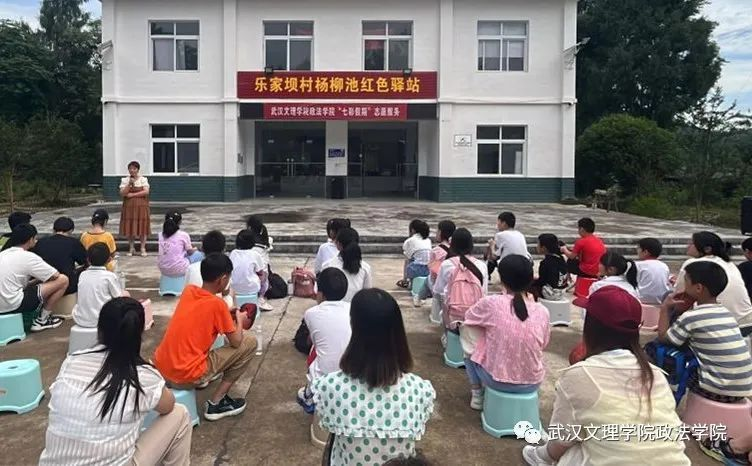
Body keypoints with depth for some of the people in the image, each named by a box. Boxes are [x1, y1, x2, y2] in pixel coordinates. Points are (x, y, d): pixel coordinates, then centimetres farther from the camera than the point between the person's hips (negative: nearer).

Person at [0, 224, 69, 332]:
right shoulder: (28, 257, -11)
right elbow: (55, 275, -7)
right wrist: (42, 278, 15)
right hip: (13, 305, -9)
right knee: (63, 280, -7)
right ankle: (41, 321, 4)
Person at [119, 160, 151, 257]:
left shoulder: (143, 179, 2)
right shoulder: (125, 180, 5)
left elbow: (146, 192, -11)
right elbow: (122, 193, -6)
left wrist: (132, 194, -12)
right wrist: (129, 184, -16)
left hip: (141, 206, -1)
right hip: (129, 206, 2)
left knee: (142, 227, -1)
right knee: (129, 227, 3)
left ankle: (143, 248, 7)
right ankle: (131, 248, 15)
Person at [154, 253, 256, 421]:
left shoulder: (188, 290, 3)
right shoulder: (217, 304, -15)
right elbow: (236, 342, -4)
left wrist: (226, 315, 21)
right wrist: (239, 320, 14)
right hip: (186, 376, -8)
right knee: (250, 342, -1)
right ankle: (216, 404, 4)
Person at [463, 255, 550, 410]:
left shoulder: (491, 303, -17)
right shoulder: (542, 311, -9)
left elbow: (468, 318, 4)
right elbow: (543, 344, 8)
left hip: (497, 381, -3)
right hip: (532, 383, 3)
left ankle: (477, 394, 27)